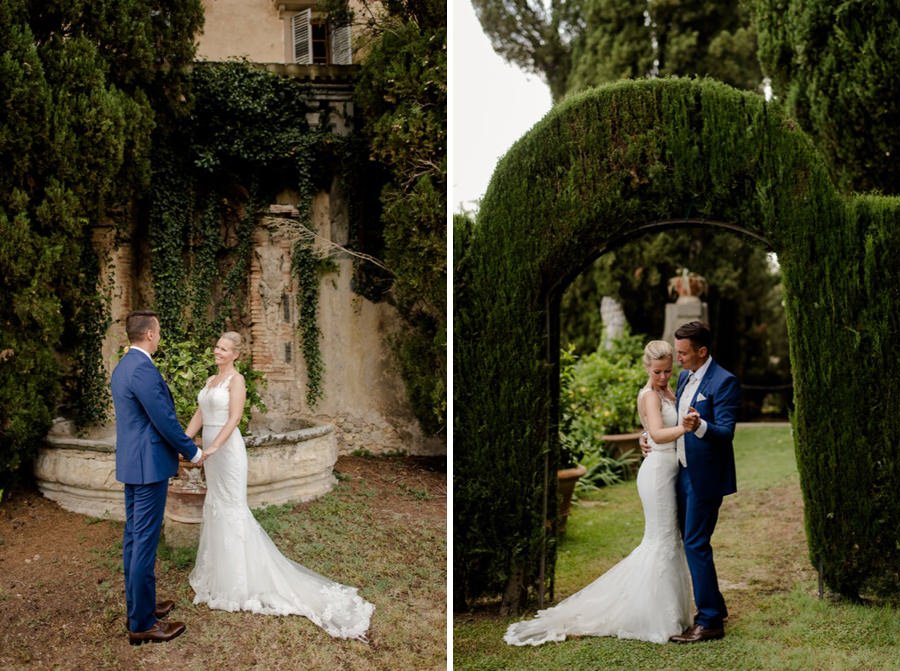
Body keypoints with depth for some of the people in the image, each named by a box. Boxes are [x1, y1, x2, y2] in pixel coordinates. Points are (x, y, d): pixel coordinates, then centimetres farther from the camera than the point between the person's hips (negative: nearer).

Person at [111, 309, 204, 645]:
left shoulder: (121, 368, 11)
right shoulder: (143, 370, -20)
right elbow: (165, 421, -19)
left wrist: (181, 446, 22)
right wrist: (193, 452, -5)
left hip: (131, 463, 10)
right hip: (149, 465, -10)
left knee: (133, 537, 16)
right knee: (145, 541, -4)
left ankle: (139, 606, 28)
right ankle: (142, 624, 2)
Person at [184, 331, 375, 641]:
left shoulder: (236, 380, -10)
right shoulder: (211, 380, 14)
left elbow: (234, 418, -19)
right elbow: (199, 416, 15)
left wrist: (214, 447, -28)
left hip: (228, 448, -9)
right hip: (211, 447, 9)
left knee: (232, 508, -5)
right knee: (214, 506, 14)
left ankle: (238, 582, 2)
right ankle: (219, 573, 26)